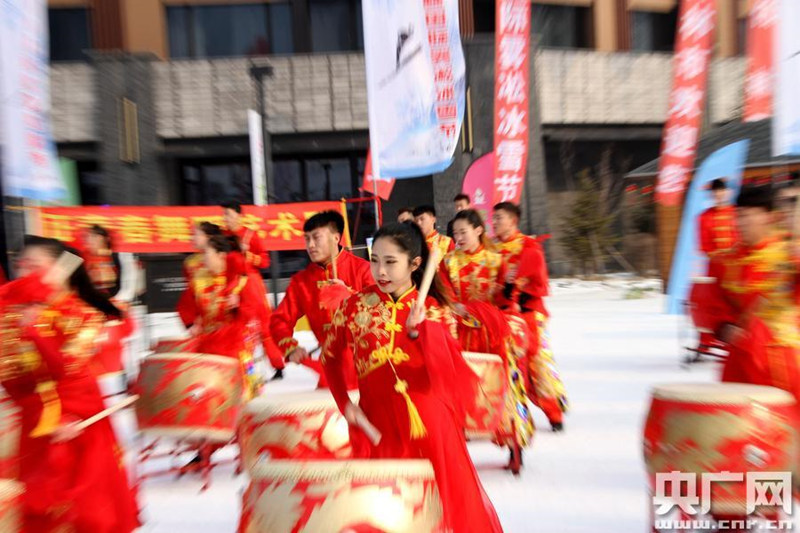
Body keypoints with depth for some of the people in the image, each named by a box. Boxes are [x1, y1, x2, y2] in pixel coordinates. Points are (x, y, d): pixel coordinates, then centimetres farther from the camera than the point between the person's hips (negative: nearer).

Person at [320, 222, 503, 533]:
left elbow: (448, 377, -15)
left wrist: (418, 331, -27)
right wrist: (345, 404, 0)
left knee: (451, 505, 13)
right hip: (379, 426, 1)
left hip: (430, 425, 0)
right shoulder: (355, 306, -4)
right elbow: (330, 357, 9)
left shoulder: (433, 311, -6)